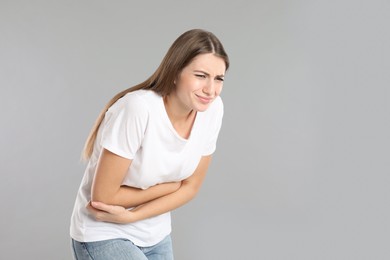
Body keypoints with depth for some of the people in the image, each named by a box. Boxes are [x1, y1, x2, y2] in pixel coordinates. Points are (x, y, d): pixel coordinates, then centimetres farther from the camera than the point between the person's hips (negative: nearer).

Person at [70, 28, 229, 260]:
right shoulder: (138, 108, -29)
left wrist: (130, 215, -16)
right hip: (104, 236, -5)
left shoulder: (213, 109, -12)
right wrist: (169, 186, -13)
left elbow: (191, 186, -5)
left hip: (157, 236, 6)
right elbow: (104, 196, -24)